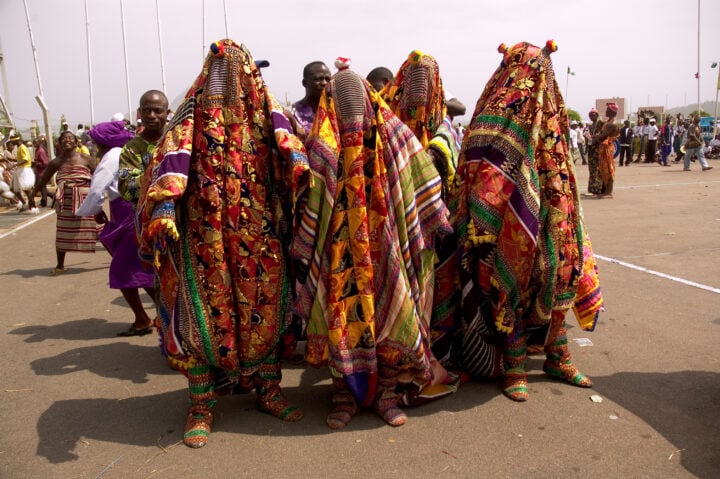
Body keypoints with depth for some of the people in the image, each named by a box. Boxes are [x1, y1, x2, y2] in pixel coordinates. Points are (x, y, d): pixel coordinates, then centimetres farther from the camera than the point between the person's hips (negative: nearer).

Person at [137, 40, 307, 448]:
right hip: (205, 235, -2)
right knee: (205, 314, 3)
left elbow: (286, 143, -4)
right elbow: (172, 159, -9)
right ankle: (202, 406, 19)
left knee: (264, 310, 10)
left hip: (260, 235, 2)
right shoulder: (194, 113, 3)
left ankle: (269, 390, 28)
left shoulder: (265, 111, 9)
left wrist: (301, 168, -25)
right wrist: (164, 208, -25)